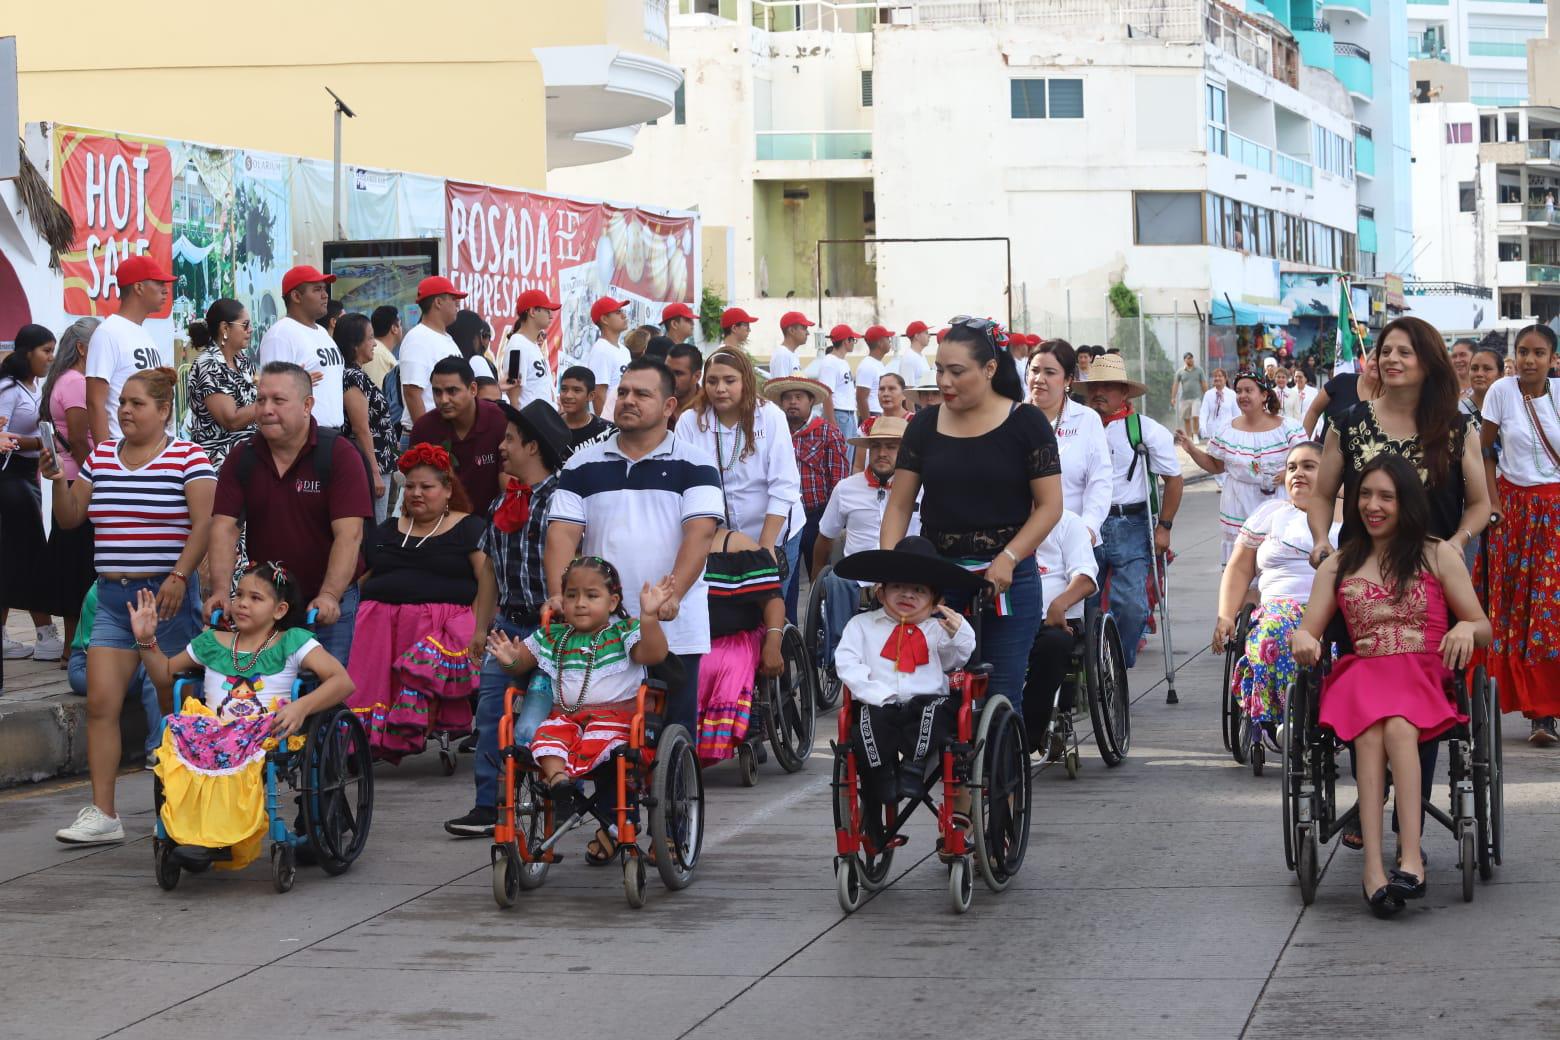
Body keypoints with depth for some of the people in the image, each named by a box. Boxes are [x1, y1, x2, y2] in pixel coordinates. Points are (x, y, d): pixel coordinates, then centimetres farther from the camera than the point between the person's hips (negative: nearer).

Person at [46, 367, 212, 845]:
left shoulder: (187, 458, -4)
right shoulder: (101, 457, 13)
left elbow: (204, 524, -11)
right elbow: (69, 518, 16)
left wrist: (179, 576, -20)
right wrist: (58, 479, -1)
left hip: (166, 595, -5)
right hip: (113, 596, 5)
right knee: (100, 701, -5)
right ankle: (102, 814, -5)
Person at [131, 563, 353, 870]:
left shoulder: (291, 643, 10)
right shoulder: (213, 643, 23)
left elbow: (343, 681, -2)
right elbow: (165, 675, 36)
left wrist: (301, 706, -18)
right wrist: (146, 640, 19)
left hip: (265, 736, -3)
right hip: (213, 734, 3)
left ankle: (215, 840, -35)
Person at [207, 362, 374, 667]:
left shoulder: (340, 455, -9)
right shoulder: (241, 458, 3)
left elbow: (349, 534, -17)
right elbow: (224, 527, -5)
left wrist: (329, 596, -30)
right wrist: (221, 590, -21)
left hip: (328, 606, -3)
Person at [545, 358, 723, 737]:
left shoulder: (694, 466, 4)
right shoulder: (583, 466, 11)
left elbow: (700, 533, -8)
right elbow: (563, 533, 3)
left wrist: (672, 595, -23)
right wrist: (559, 595, -14)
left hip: (674, 628, -2)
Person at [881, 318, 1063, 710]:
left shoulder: (1025, 423, -1)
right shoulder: (926, 424, 8)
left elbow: (1049, 505, -3)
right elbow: (899, 504, 8)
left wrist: (1008, 559, -16)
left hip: (1006, 580, -3)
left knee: (1000, 699, -1)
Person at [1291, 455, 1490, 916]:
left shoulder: (1439, 555, 14)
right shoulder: (1338, 566, 21)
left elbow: (1484, 630, 11)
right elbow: (1307, 632, 16)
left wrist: (1467, 628, -13)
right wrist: (1302, 640, -9)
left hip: (1424, 677, -1)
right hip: (1361, 673, 2)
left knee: (1396, 725, -38)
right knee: (1371, 730, -35)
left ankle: (1410, 858, -47)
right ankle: (1375, 870, -48)